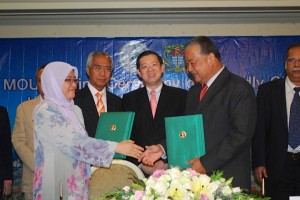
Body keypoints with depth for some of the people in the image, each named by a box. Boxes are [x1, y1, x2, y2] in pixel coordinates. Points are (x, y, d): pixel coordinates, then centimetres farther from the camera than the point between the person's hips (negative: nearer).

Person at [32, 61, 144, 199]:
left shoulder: (75, 110, 10)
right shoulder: (45, 111, -14)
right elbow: (74, 142, -23)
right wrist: (116, 147, -23)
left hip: (77, 178, 6)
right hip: (56, 179, -6)